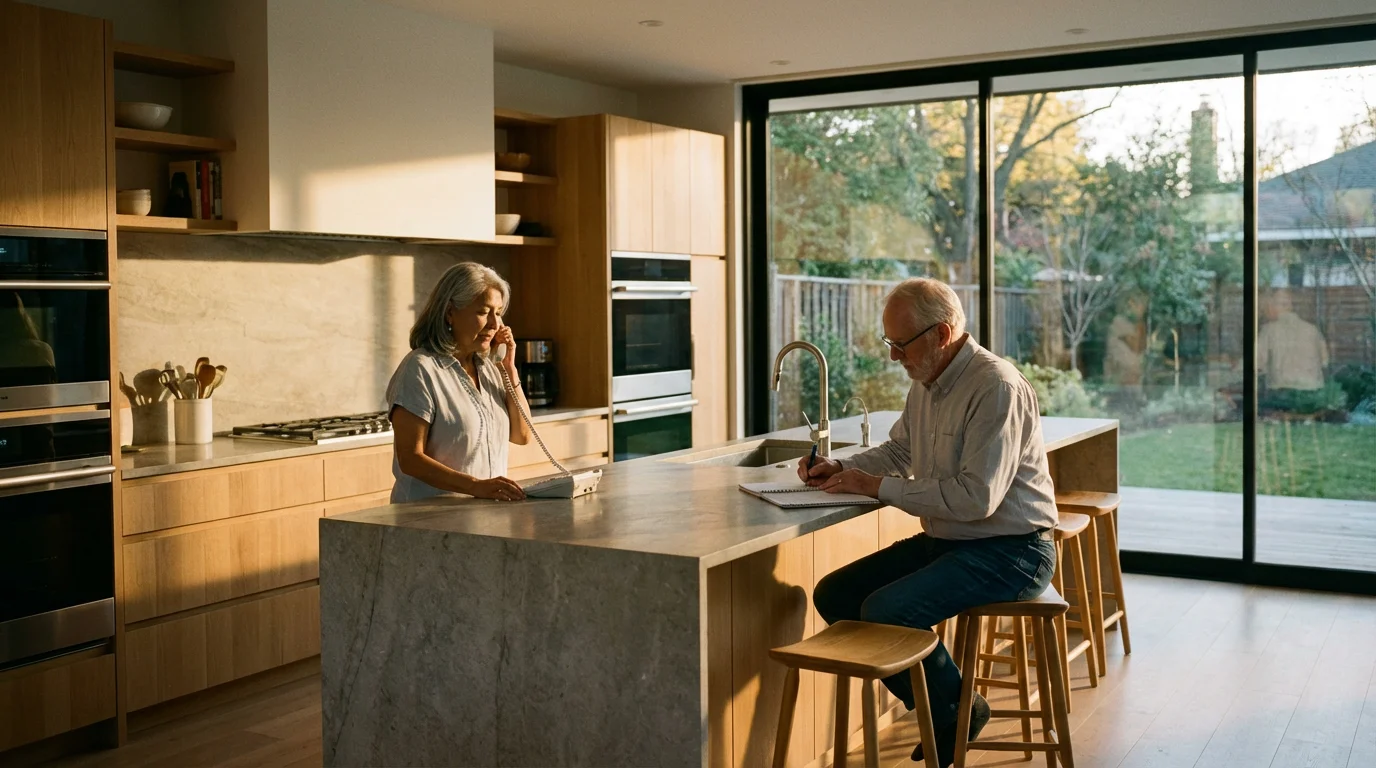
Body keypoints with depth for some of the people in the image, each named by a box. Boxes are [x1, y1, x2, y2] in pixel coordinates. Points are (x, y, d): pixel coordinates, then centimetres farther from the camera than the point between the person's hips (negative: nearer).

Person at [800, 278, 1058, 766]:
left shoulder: (997, 388, -21)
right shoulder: (927, 383, 7)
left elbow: (976, 497, -28)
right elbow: (899, 450, 22)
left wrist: (878, 486, -23)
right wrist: (840, 469, 3)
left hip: (1011, 552, -9)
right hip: (945, 541, 9)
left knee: (886, 611, -26)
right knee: (834, 595, -1)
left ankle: (956, 709, 2)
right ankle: (934, 702, 10)